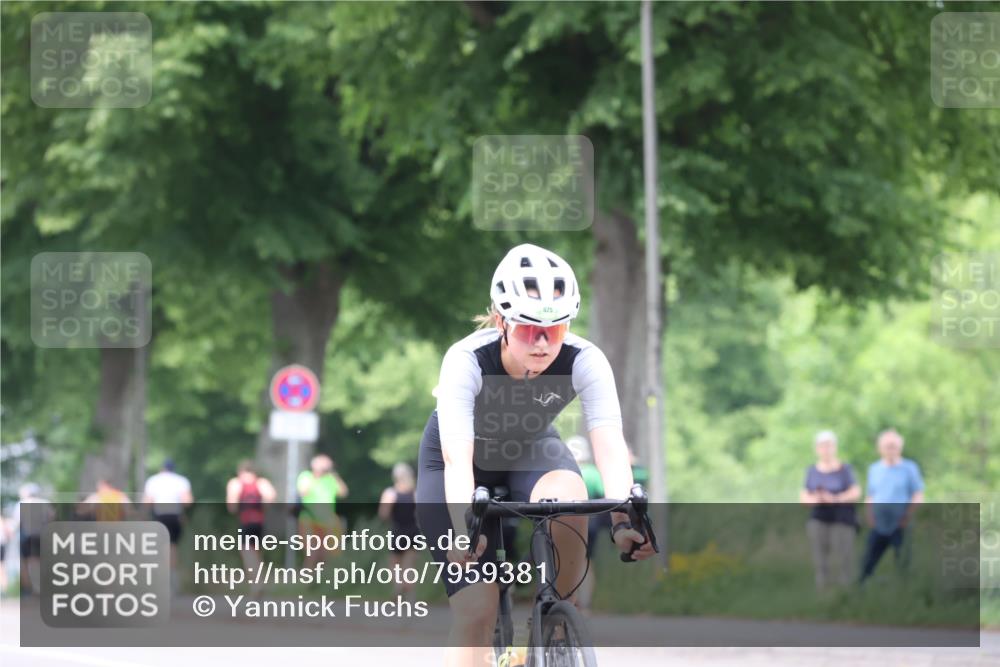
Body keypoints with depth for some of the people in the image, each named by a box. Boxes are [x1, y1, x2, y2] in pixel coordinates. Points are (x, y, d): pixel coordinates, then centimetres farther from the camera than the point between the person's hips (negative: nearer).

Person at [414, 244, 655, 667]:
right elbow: (458, 457, -43)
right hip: (466, 457, -2)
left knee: (568, 500, -35)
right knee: (476, 611, -16)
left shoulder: (585, 360, -28)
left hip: (532, 450, 2)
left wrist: (624, 518, -55)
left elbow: (609, 444, -38)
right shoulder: (466, 361, -34)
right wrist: (464, 528, -60)